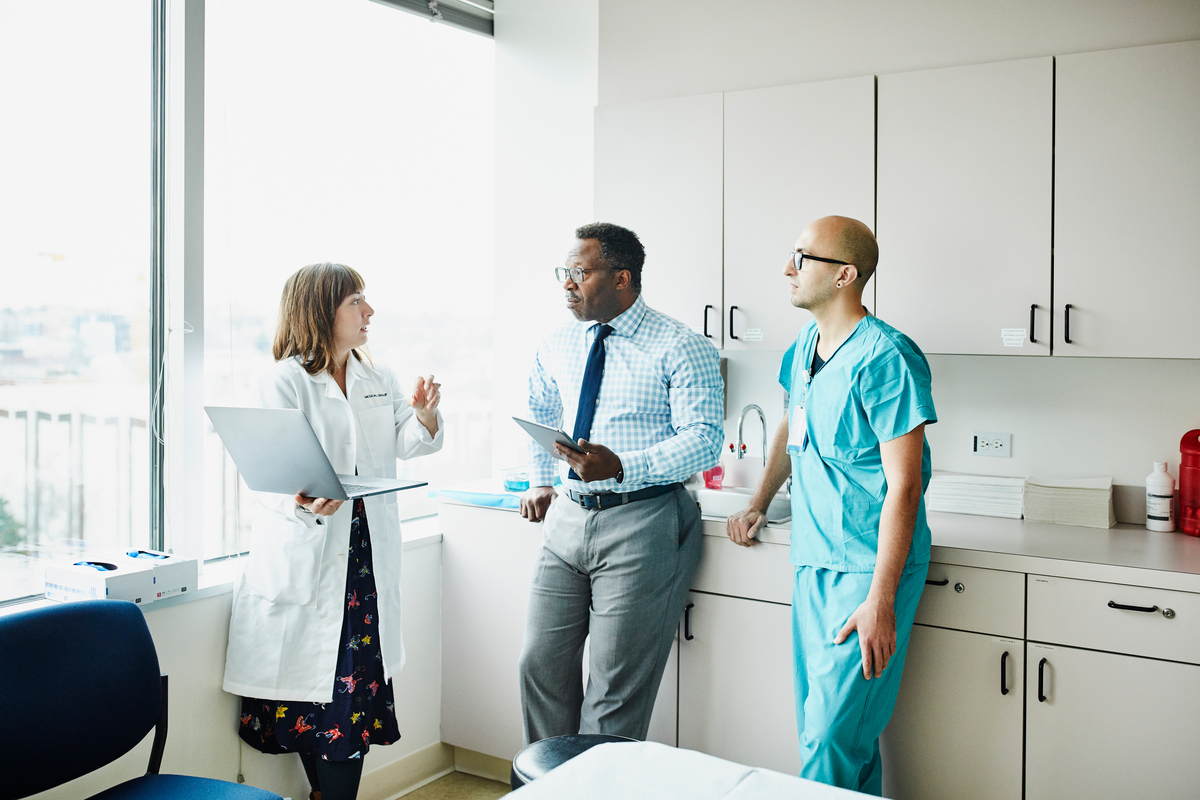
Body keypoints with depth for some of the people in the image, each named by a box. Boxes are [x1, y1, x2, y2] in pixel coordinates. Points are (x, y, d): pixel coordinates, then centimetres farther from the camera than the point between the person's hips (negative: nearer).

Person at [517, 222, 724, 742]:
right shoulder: (558, 345, 11)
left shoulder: (680, 348, -8)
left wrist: (622, 466, -29)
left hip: (640, 522, -6)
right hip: (567, 516, 6)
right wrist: (540, 482, 22)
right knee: (541, 663, 11)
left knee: (617, 684, 0)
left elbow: (704, 439, -17)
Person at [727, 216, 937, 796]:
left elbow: (903, 487, -19)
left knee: (832, 740, -6)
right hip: (812, 561, 8)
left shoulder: (885, 358, -17)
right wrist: (758, 503, 24)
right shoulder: (805, 346, 10)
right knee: (816, 726, 15)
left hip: (867, 569, -8)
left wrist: (880, 603, -20)